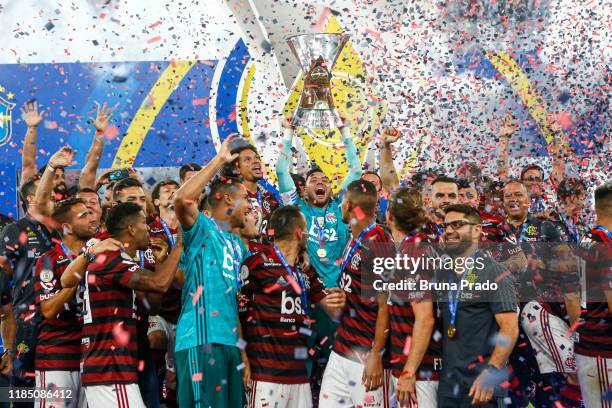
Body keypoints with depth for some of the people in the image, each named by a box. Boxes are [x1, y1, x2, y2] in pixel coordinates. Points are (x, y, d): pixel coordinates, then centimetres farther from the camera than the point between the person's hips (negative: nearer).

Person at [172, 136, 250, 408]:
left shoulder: (237, 245, 23)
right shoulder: (201, 229, -2)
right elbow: (182, 198, -23)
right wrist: (219, 160, -14)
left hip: (229, 341, 9)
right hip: (200, 339, -9)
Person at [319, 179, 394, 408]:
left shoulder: (379, 245, -16)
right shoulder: (354, 242, 12)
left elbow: (385, 306, -17)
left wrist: (376, 355, -18)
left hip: (366, 355, -9)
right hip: (341, 349, 9)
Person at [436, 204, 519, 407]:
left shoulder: (494, 273, -6)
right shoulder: (441, 273, 11)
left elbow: (510, 328, -13)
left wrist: (490, 372, -22)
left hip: (481, 384, -5)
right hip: (447, 383, 6)